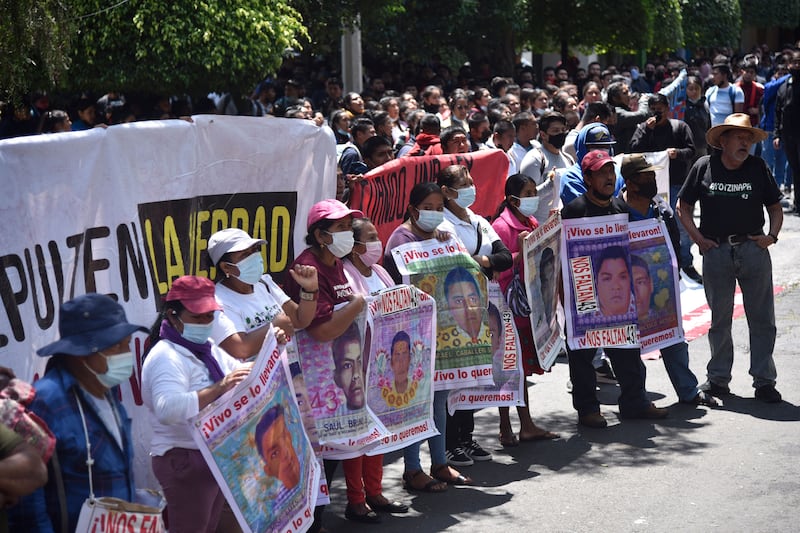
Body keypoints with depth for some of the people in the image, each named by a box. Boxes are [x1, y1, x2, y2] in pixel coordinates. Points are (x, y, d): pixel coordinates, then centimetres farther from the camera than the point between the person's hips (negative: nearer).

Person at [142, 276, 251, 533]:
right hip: (185, 461, -9)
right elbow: (167, 408, -33)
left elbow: (246, 375, 24)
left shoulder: (209, 350, 13)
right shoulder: (166, 357, -17)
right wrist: (217, 390, -40)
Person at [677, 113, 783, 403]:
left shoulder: (758, 167, 5)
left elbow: (775, 207, 13)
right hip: (716, 252, -1)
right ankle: (718, 379, 21)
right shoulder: (704, 166, 1)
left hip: (754, 250, 1)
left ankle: (764, 381, 10)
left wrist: (772, 235, -3)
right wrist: (698, 238, -2)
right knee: (719, 320, 10)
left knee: (762, 319, 2)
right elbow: (683, 206, 8)